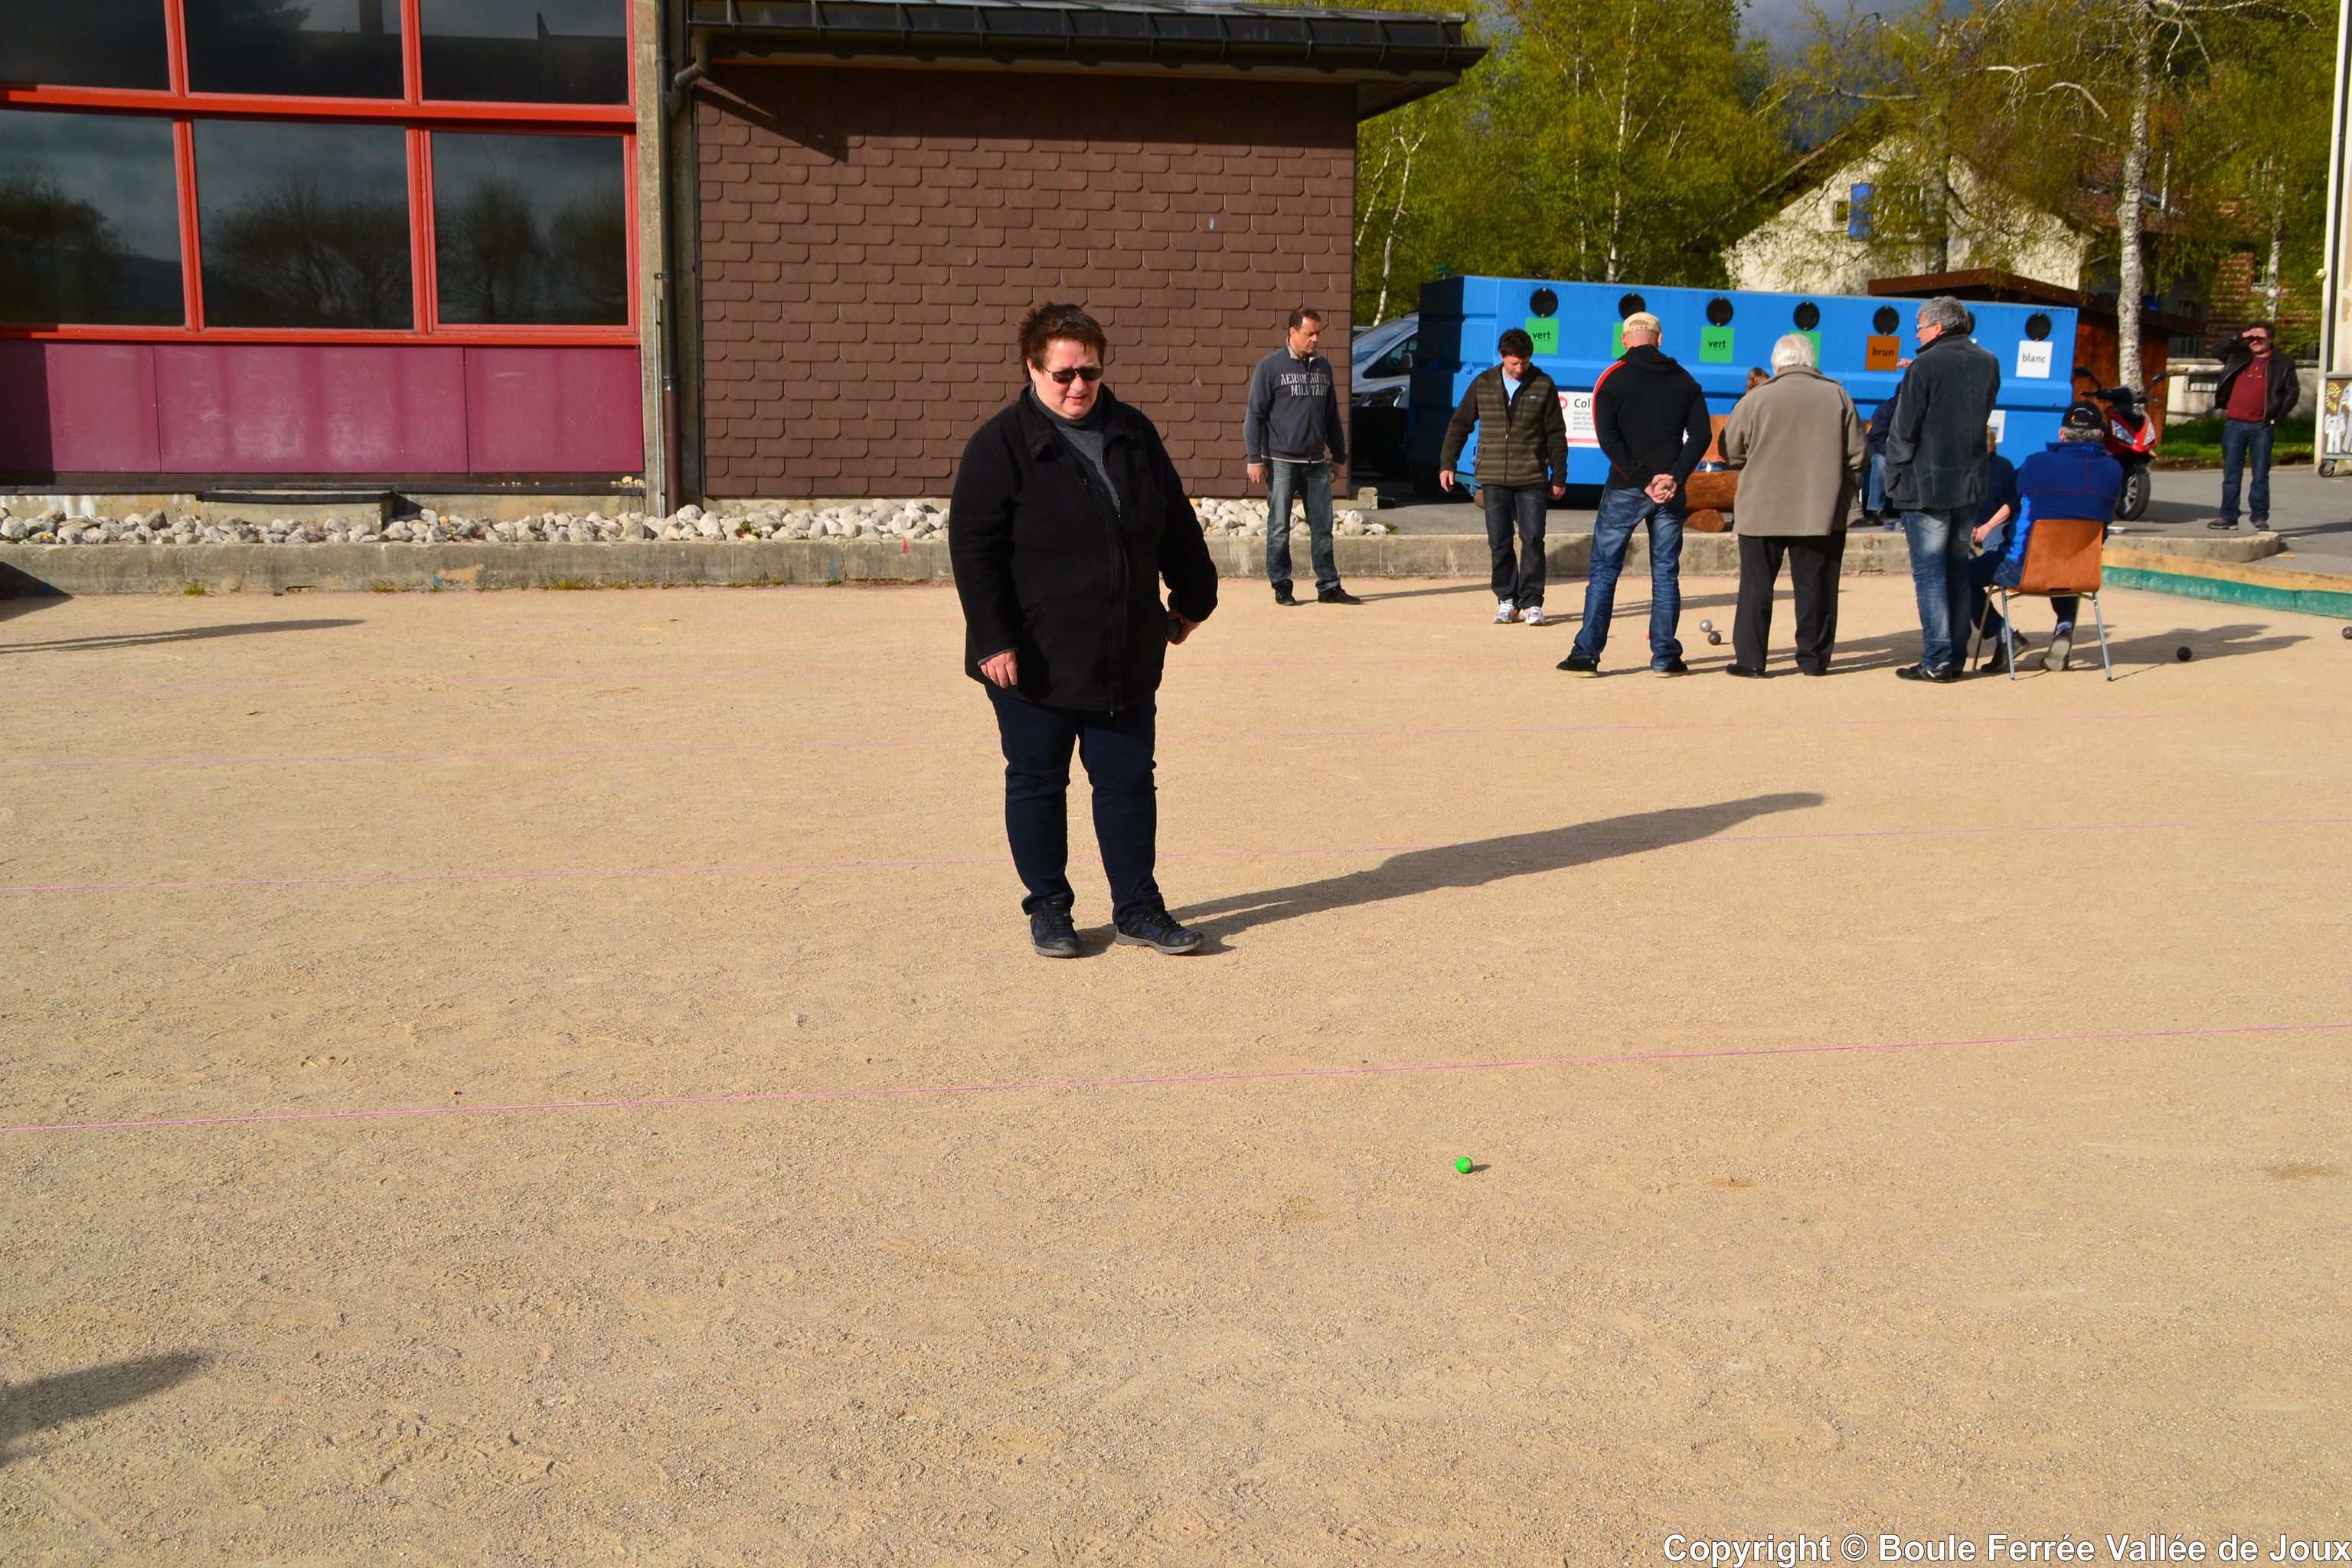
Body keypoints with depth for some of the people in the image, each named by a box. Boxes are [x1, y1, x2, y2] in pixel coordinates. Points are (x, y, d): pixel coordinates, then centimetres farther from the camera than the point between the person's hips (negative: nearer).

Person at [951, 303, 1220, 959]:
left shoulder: (1133, 433, 8)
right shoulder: (1001, 445, -8)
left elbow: (1177, 526, 18)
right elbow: (973, 549, -12)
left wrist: (1192, 598, 19)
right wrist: (993, 638, -18)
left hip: (1126, 659, 4)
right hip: (1035, 662, -4)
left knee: (1128, 782, 9)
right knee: (1037, 783, 7)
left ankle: (1137, 907, 20)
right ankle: (1048, 907, 21)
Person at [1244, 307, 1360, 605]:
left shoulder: (1323, 367, 13)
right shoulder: (1270, 367, -2)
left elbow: (1332, 417, 20)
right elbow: (1254, 415, -3)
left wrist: (1339, 457, 19)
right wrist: (1255, 459, -9)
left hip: (1316, 464, 4)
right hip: (1281, 462, -4)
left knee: (1323, 528, 4)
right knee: (1279, 529, 2)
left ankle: (1329, 586, 8)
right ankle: (1281, 586, 9)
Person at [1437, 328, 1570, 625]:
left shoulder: (1543, 386, 2)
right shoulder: (1483, 384, 5)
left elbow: (1556, 434, 6)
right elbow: (1460, 425, 13)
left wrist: (1559, 477, 5)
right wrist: (1447, 463, 8)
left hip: (1532, 479, -2)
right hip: (1493, 479, 2)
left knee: (1533, 539, -6)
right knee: (1499, 542, 3)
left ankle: (1532, 602, -1)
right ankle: (1506, 600, 13)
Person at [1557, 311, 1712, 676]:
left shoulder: (1612, 379, -2)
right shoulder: (1684, 380, 8)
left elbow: (1608, 438, -11)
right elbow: (1701, 434, 0)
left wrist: (1643, 479, -11)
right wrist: (1674, 478, -7)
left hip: (1624, 491, -2)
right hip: (1671, 494, 3)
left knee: (1604, 571, 3)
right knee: (1666, 574, 9)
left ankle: (1586, 655, -1)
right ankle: (1665, 657, 7)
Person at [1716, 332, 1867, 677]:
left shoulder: (1756, 399, -5)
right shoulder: (1837, 396, 1)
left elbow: (1729, 452, 2)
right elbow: (1858, 453, 4)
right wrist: (1843, 489, 19)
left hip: (1762, 510, -1)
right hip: (1822, 511, 2)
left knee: (1756, 585, 5)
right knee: (1815, 585, 9)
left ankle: (1749, 658, 3)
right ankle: (1814, 657, 13)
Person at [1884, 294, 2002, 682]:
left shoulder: (1925, 367, -13)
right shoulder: (1988, 364, 6)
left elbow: (1903, 431, -12)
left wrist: (1894, 479, 0)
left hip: (1927, 486, -6)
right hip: (1971, 483, 6)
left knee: (1929, 573, -2)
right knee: (1957, 570, 14)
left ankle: (1937, 660, -5)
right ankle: (1956, 656, 17)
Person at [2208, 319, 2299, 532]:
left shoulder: (2283, 364, 6)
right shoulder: (2239, 357, 12)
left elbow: (2293, 393, 6)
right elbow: (2217, 351, 8)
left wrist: (2277, 417, -2)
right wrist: (2240, 338, 0)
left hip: (2262, 427, -2)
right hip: (2234, 424, 2)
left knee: (2261, 475, 0)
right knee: (2231, 474, 3)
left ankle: (2260, 518, 4)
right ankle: (2228, 517, 8)